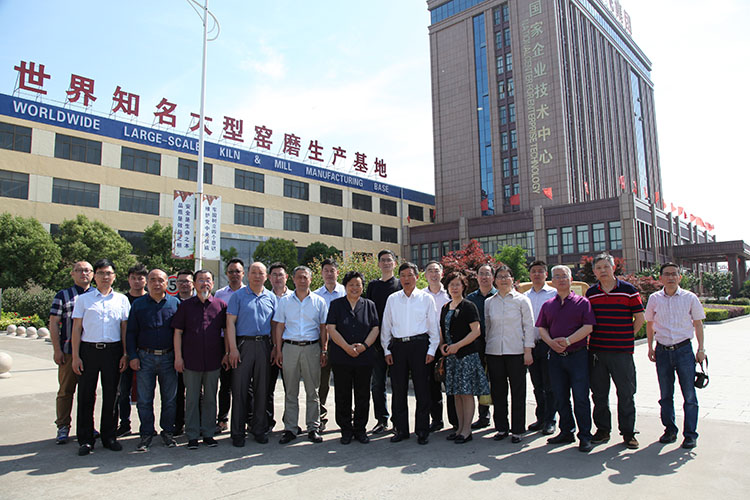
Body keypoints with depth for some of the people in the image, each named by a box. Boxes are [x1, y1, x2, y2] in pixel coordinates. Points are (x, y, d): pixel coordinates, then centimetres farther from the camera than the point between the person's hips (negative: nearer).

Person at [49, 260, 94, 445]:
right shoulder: (63, 296, 5)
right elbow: (53, 323, 2)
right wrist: (57, 349, -6)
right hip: (68, 352, -2)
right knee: (66, 391, 3)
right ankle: (63, 428, 14)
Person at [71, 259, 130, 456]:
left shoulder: (121, 299, 9)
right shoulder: (83, 299, 6)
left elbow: (125, 328, 9)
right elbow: (76, 329, 4)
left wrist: (125, 354, 3)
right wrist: (75, 356, -3)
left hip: (113, 351, 1)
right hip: (89, 350, -1)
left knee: (111, 395, 7)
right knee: (86, 395, 3)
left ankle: (109, 437, 19)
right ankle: (85, 440, 15)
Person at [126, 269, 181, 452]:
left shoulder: (175, 303, 5)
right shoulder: (138, 304, 7)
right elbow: (131, 332, 6)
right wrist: (133, 356, -3)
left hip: (168, 358, 0)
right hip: (145, 358, 0)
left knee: (170, 399, 7)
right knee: (144, 400, 4)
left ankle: (168, 432, 20)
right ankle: (146, 434, 17)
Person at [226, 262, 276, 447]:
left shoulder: (271, 298, 12)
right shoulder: (238, 296, 3)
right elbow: (230, 323, -3)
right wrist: (233, 348, -11)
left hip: (264, 345, 3)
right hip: (243, 343, -3)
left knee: (262, 389, 8)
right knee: (240, 389, 0)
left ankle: (259, 429, 20)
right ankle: (238, 432, 10)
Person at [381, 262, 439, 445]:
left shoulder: (426, 298, 5)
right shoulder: (392, 299, 10)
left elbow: (433, 325, 6)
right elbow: (386, 326, 12)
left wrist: (431, 350, -1)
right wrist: (387, 350, 6)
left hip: (419, 344, -2)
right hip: (397, 346, 2)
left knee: (422, 389, 1)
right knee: (398, 389, 6)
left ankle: (422, 430, 14)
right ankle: (401, 429, 18)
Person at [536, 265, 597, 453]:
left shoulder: (582, 302, 0)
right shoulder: (548, 305, 12)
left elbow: (588, 327, -8)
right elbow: (541, 327, 10)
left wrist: (568, 340, -17)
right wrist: (551, 342, -9)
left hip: (578, 355, -4)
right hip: (555, 356, 4)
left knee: (581, 398, -3)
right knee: (560, 398, 11)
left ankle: (585, 436, 8)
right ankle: (566, 432, 24)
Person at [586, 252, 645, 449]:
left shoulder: (628, 290, -1)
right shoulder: (591, 293, 7)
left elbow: (640, 319, 3)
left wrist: (626, 337, 3)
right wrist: (593, 339, 7)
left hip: (622, 351, -3)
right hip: (596, 350, 3)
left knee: (626, 393, 4)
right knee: (599, 393, 10)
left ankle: (628, 432, 18)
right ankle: (603, 429, 23)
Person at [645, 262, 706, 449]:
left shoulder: (690, 298, 0)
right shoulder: (654, 299, 3)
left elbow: (698, 324, 6)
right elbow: (649, 324, 13)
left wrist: (701, 349, 2)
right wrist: (650, 347, 9)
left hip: (684, 349, -2)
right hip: (662, 351, 2)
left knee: (689, 394, 0)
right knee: (666, 394, 10)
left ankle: (690, 434, 12)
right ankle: (670, 430, 24)